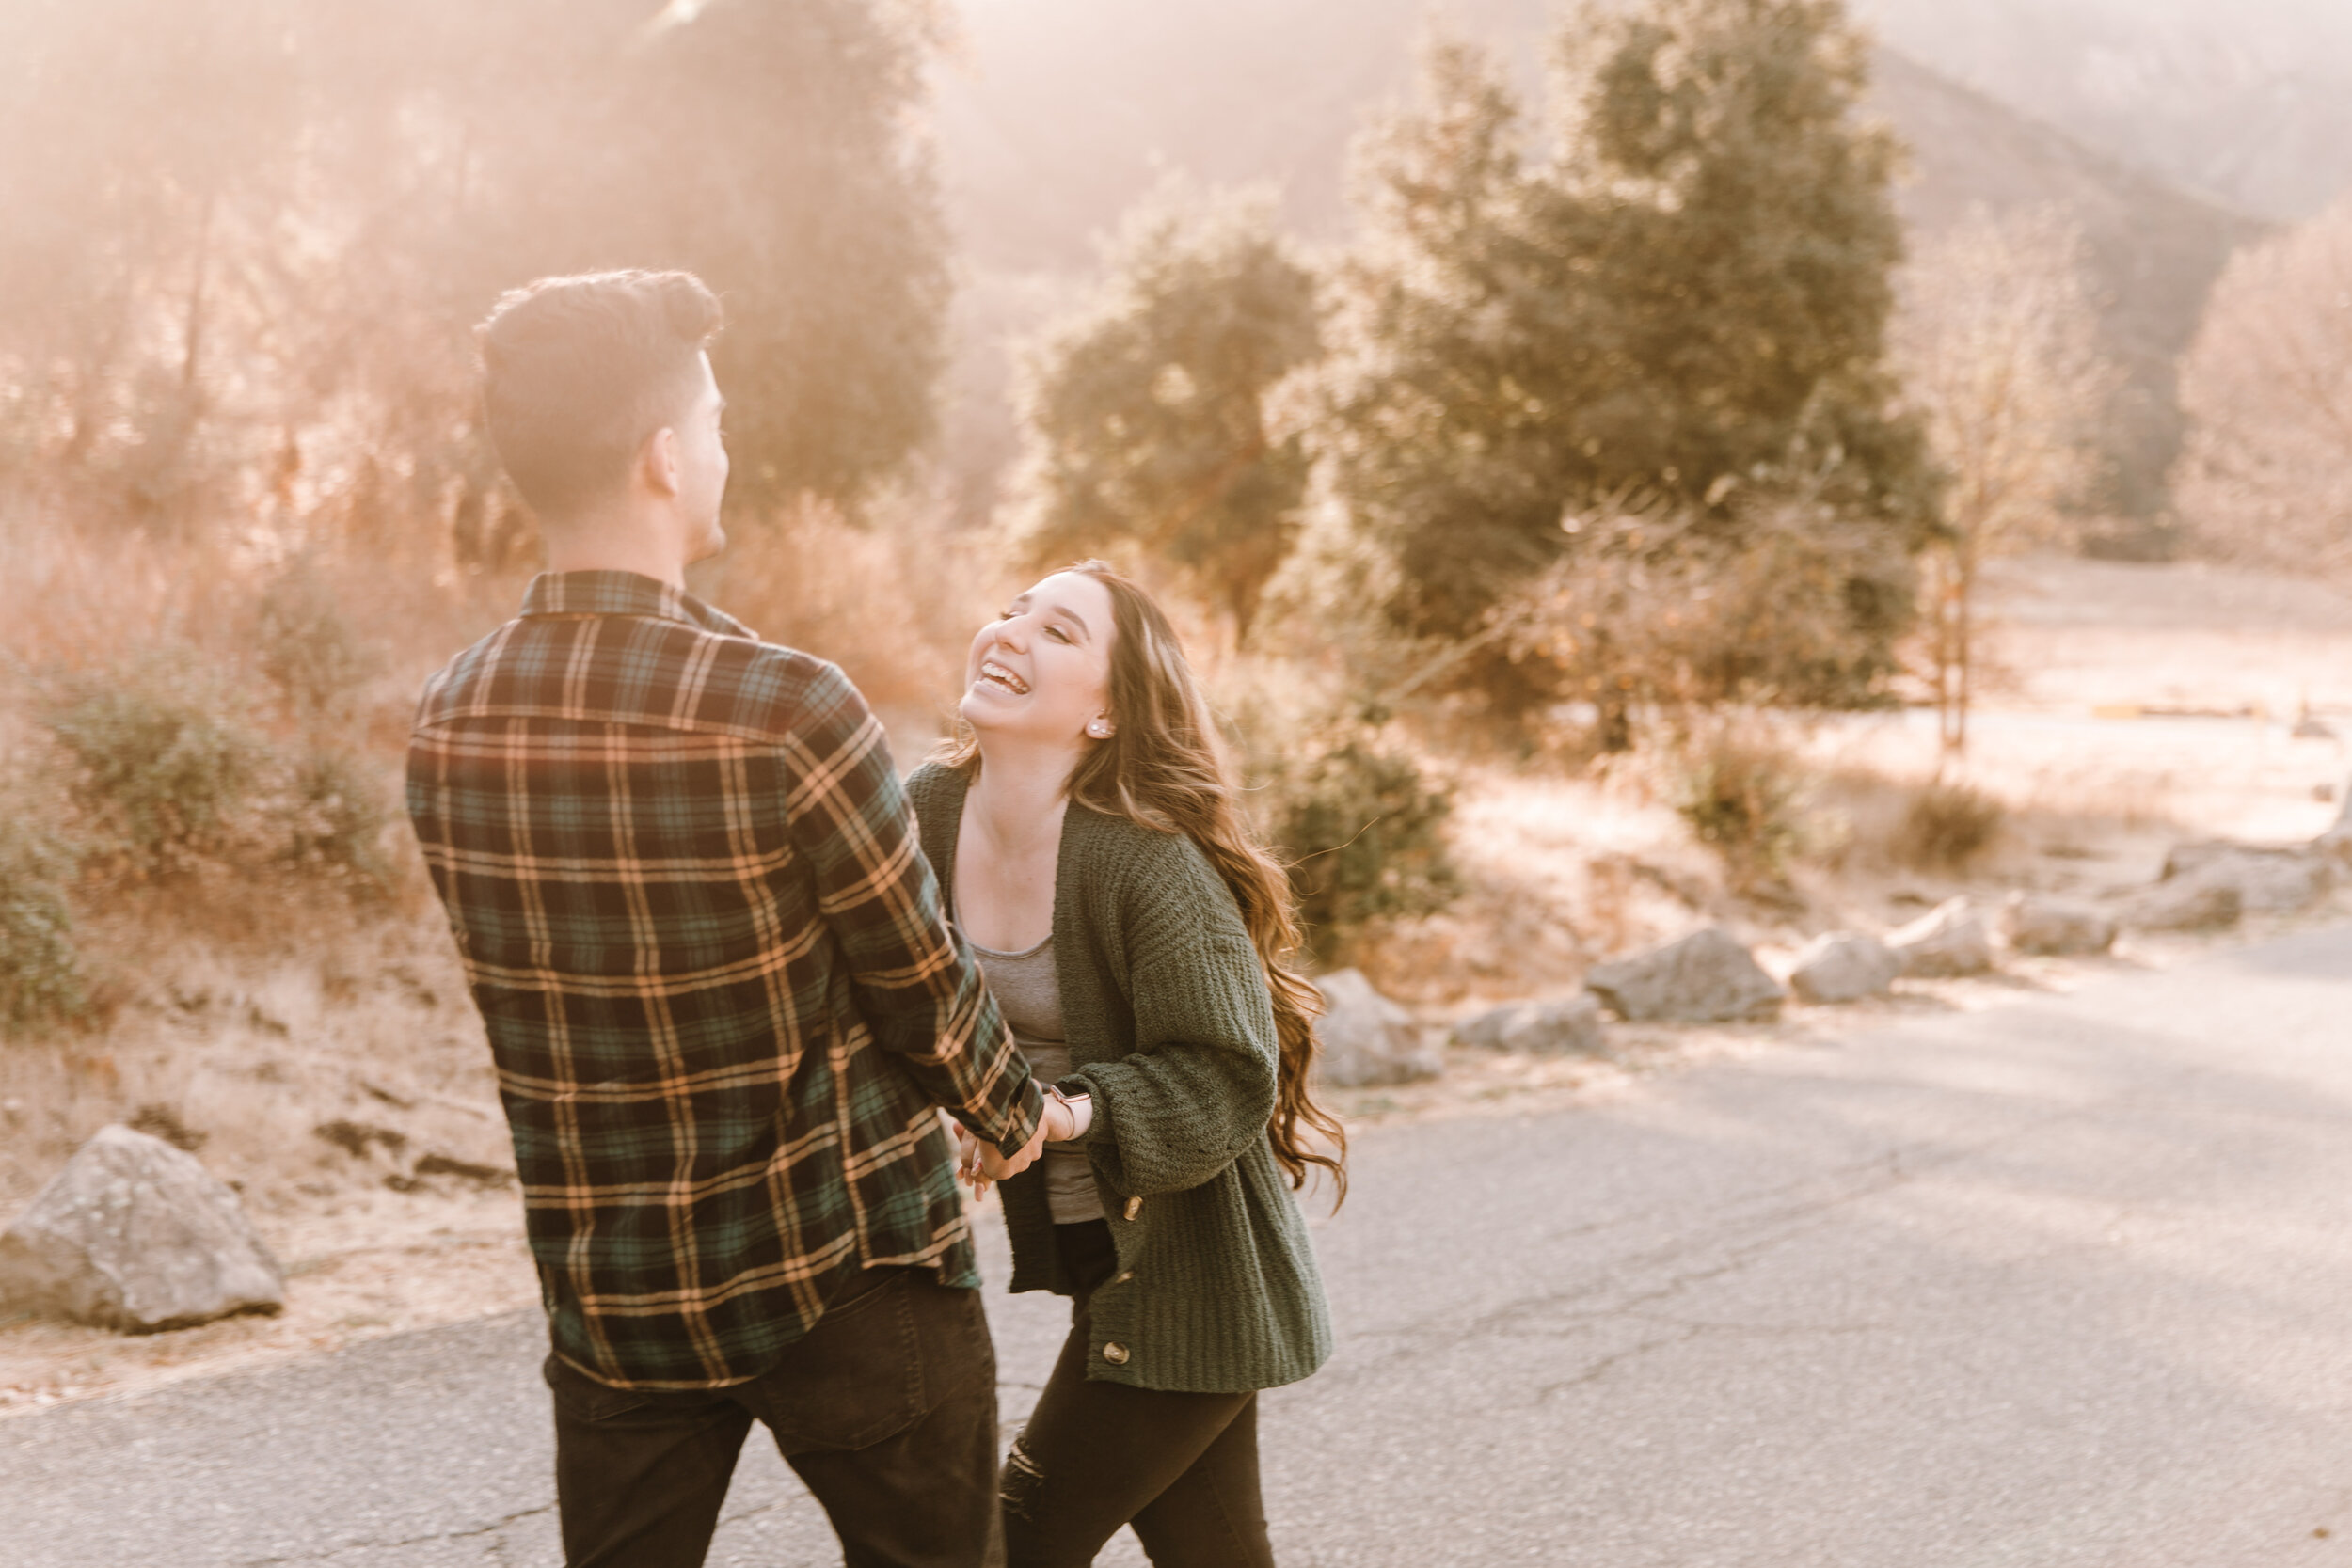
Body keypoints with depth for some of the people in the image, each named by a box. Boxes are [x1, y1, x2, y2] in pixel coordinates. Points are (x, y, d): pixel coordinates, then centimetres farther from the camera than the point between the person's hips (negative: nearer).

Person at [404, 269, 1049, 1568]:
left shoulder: (446, 725, -5)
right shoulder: (785, 711, -22)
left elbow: (545, 996, 6)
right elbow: (919, 986, -11)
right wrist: (1013, 1116, 10)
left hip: (609, 1299, 5)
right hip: (844, 1268, -5)